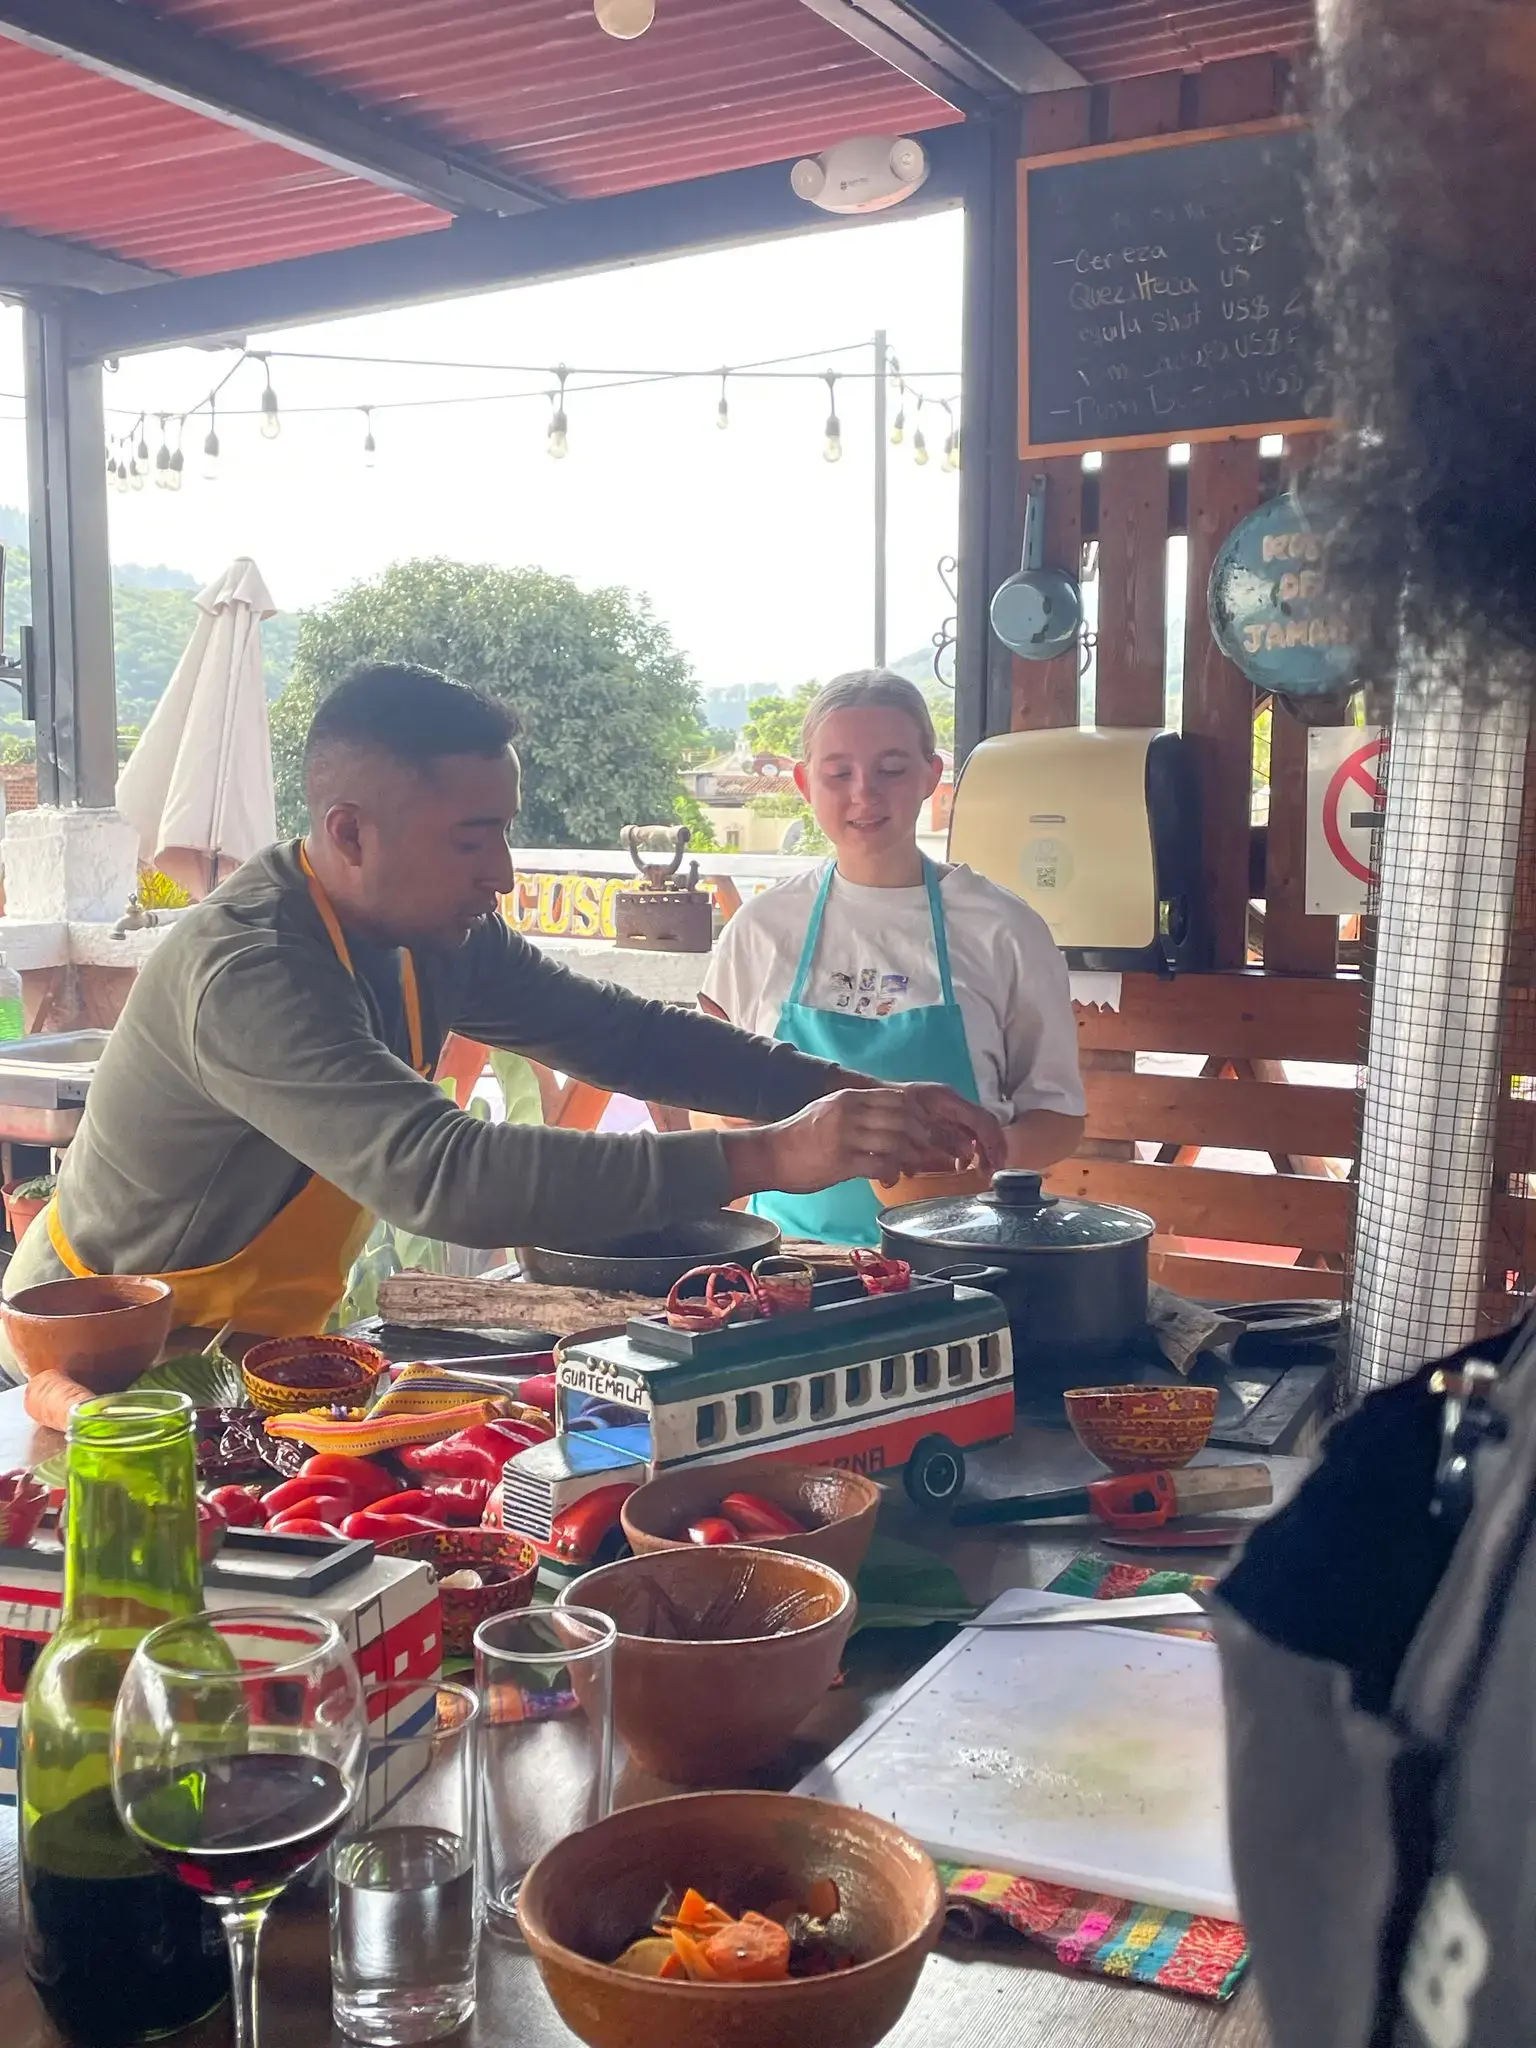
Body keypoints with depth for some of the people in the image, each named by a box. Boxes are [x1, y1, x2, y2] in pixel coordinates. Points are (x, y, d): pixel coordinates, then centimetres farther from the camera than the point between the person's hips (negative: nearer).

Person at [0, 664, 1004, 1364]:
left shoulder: (438, 935, -7)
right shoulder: (244, 973, -31)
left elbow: (621, 1035, 1)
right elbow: (443, 1176, -42)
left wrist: (850, 1095, -11)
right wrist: (770, 1157, -43)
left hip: (263, 1343, 7)